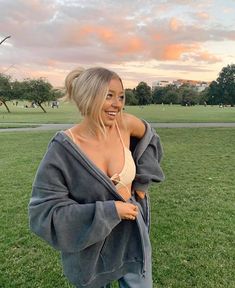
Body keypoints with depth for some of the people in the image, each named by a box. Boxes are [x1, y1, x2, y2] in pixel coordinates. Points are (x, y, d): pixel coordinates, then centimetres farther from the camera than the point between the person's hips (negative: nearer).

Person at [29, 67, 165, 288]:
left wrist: (143, 180, 1)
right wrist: (109, 211, -24)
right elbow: (44, 211, -20)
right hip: (90, 250, -2)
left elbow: (149, 138, 10)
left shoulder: (125, 124, -14)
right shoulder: (63, 148, -23)